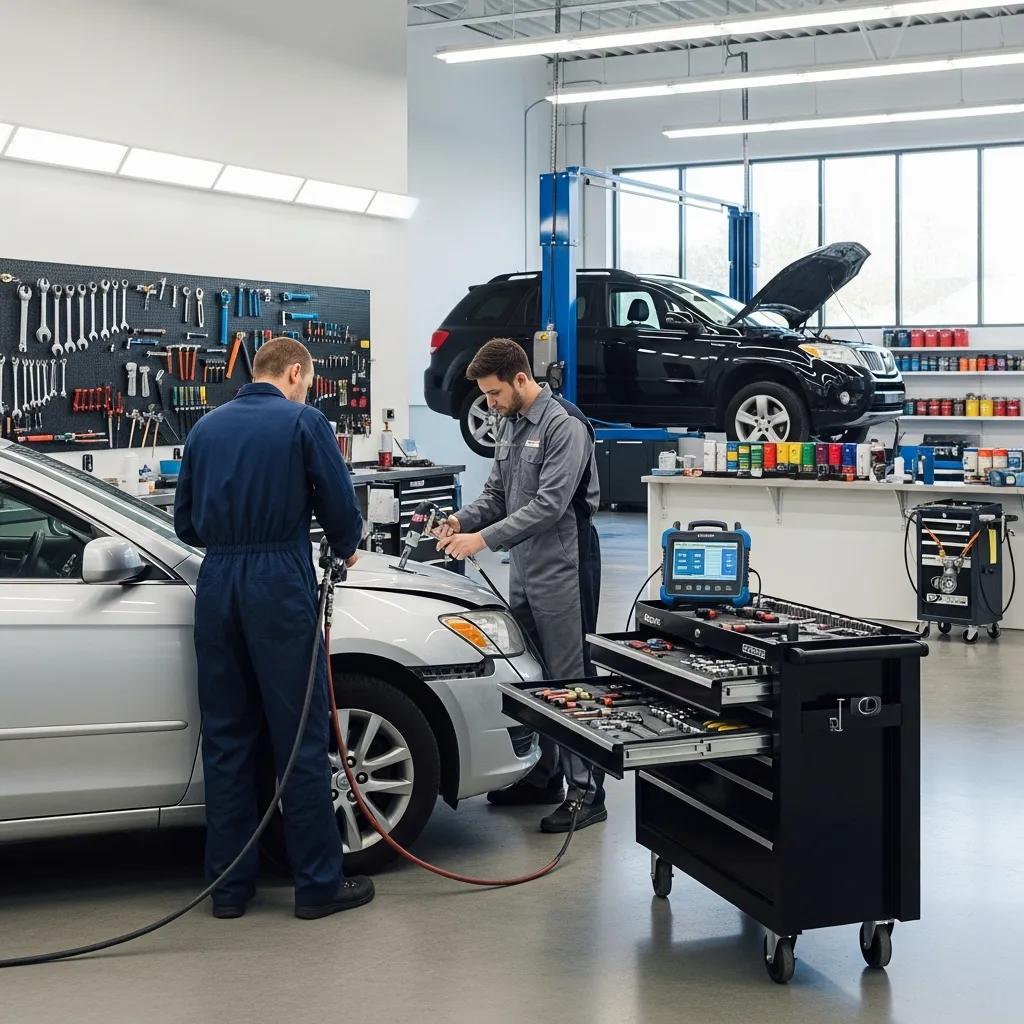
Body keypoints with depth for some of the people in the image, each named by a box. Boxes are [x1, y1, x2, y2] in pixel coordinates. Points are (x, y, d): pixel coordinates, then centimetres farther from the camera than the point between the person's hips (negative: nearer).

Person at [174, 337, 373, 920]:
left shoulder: (207, 427, 13)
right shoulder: (304, 422, -2)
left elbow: (186, 522, 16)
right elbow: (341, 505, -4)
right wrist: (346, 549, 17)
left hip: (217, 585, 5)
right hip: (280, 586, -5)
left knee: (226, 736, 10)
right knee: (301, 737, 1)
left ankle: (230, 884, 16)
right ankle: (319, 883, 7)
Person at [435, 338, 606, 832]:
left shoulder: (564, 425, -15)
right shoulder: (510, 425, 13)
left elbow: (550, 504, -22)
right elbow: (497, 491, 18)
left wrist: (484, 539, -22)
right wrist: (462, 519, -1)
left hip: (562, 569, -9)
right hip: (523, 568, 9)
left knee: (570, 678, -4)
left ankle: (586, 790, 3)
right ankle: (542, 776, 26)